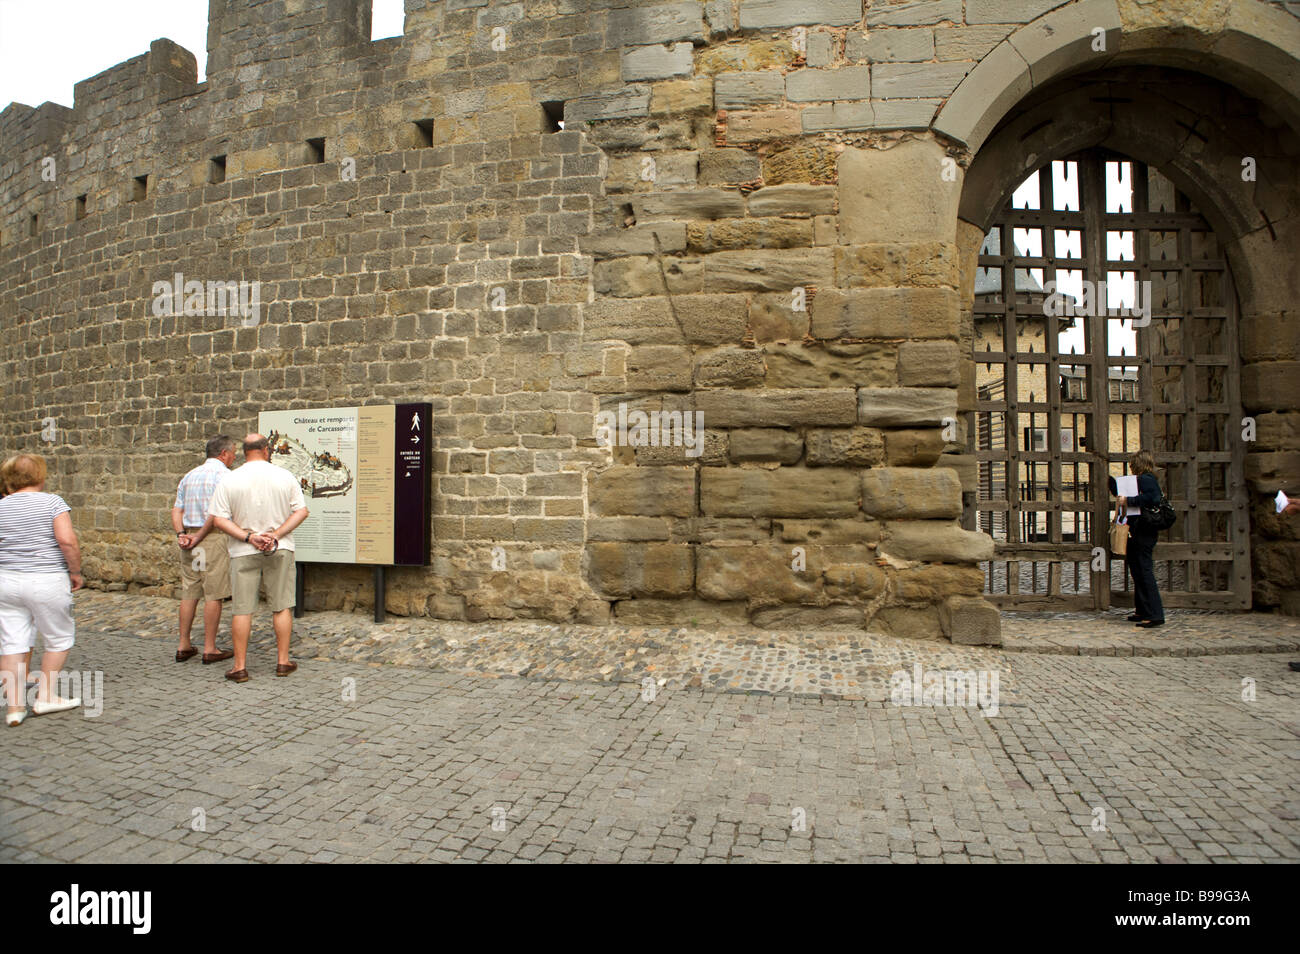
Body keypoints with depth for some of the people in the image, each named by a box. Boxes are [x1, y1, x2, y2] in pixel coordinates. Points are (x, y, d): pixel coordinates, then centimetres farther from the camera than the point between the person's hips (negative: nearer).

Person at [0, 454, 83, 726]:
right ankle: (45, 696, 15)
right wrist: (76, 571, -6)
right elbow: (67, 541, -18)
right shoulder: (52, 502, -8)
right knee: (59, 638, 11)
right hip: (47, 581, -4)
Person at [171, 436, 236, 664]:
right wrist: (199, 537, -10)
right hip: (215, 537, -7)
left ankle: (184, 646, 17)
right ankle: (210, 649, 2)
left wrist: (181, 533, 0)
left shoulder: (189, 476, 18)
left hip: (189, 538, 7)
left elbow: (177, 511, 11)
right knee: (214, 594, -2)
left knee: (189, 593, 12)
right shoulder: (224, 475, -7)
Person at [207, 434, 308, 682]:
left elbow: (218, 519, -6)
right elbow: (302, 511, -4)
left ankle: (240, 666, 10)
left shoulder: (229, 480, -2)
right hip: (281, 550, 0)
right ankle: (283, 661, 12)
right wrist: (276, 534, -8)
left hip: (244, 552, 0)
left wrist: (248, 537, -9)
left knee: (242, 609, 5)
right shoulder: (285, 476, -1)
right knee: (282, 606, 7)